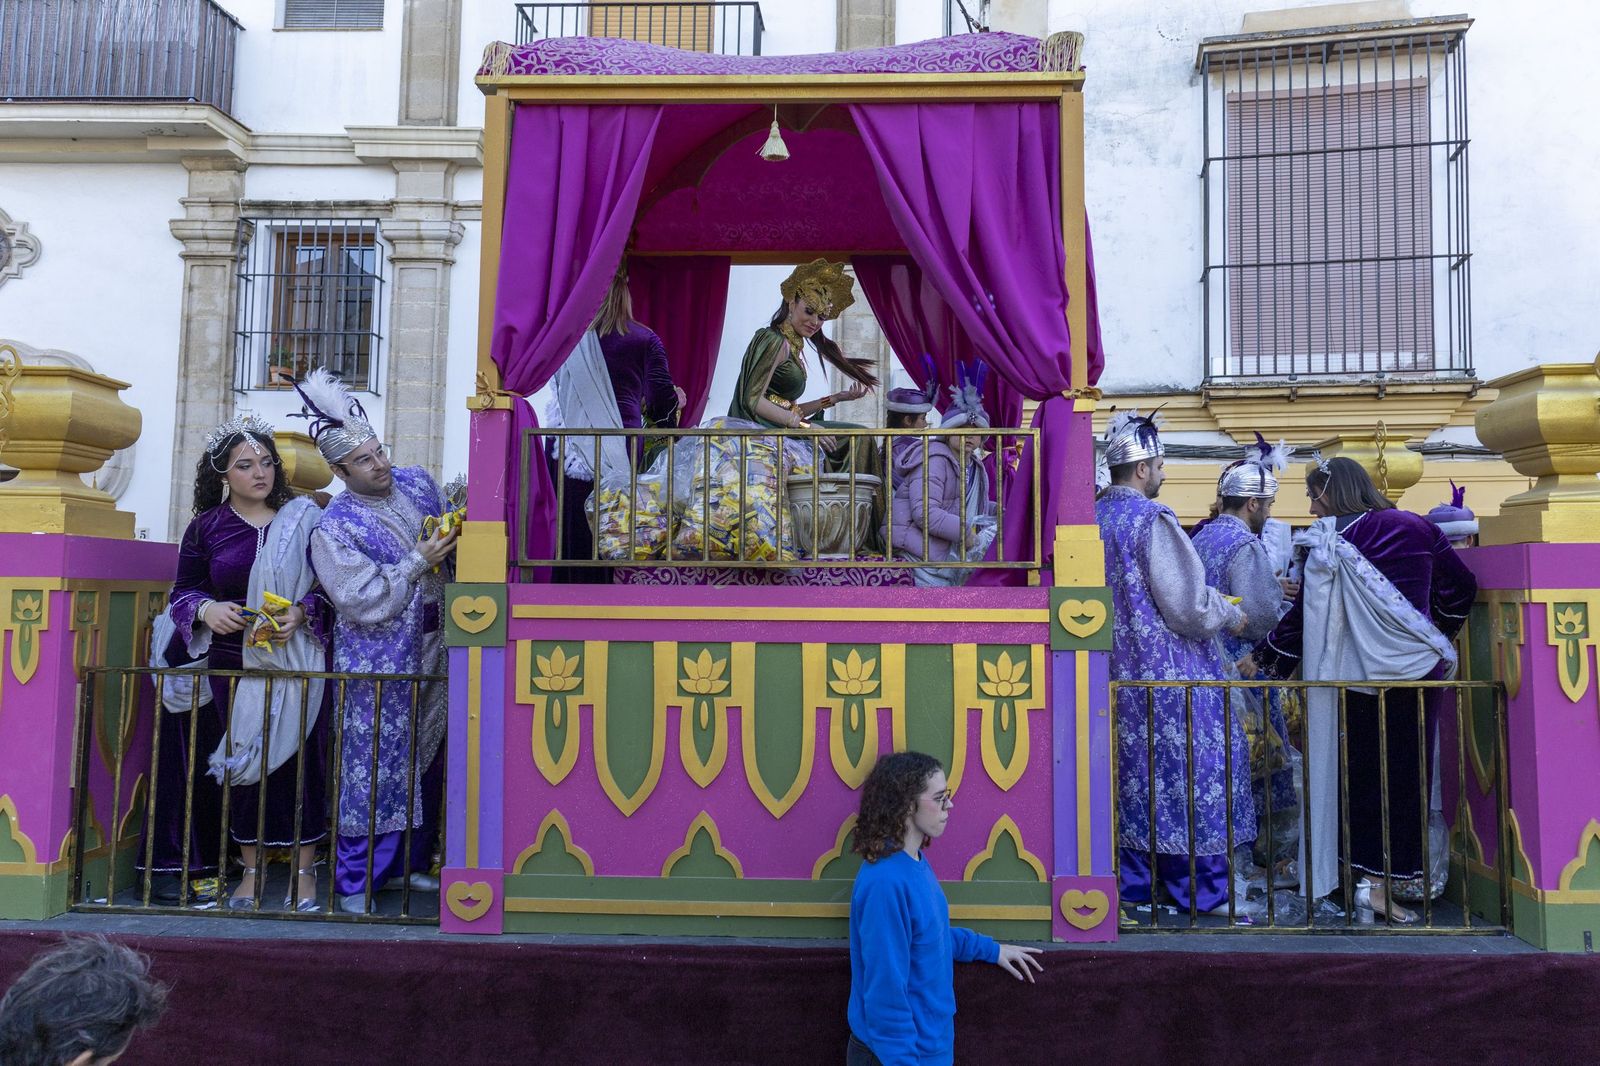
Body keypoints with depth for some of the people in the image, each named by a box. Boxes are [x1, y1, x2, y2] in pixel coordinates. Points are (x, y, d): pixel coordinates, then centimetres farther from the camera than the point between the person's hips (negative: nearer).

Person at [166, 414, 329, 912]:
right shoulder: (206, 527, 5)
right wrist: (207, 610, -13)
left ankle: (305, 870, 8)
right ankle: (252, 869, 20)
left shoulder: (302, 520, 1)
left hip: (296, 663, -2)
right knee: (242, 762, 7)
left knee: (300, 758, -2)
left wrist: (302, 611, -17)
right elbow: (183, 593, 9)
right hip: (233, 664, 2)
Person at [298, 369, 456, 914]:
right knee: (373, 766, 0)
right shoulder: (334, 528, -11)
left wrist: (459, 538, -1)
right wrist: (417, 562, -20)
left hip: (432, 651, 6)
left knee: (426, 760, 14)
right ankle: (355, 880, 13)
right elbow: (365, 602, -18)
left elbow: (453, 539, 20)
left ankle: (413, 862, 29)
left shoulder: (417, 482, 6)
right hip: (378, 661, -6)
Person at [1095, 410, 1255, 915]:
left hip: (1116, 672, 8)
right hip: (1167, 677, -7)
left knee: (1131, 770, 13)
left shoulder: (1093, 516, 5)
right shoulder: (1153, 520, -18)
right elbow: (1188, 603, -18)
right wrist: (1231, 615, 1)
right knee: (1184, 768, 2)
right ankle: (1200, 889, 11)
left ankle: (1133, 881, 19)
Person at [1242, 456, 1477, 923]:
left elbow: (1306, 614, -7)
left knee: (1361, 774, 10)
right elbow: (1460, 588, 11)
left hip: (1358, 672, -2)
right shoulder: (1418, 529, 4)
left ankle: (1365, 878, 15)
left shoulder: (1331, 542, -7)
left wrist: (1261, 658, 3)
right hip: (1418, 671, 2)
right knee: (1404, 774, 7)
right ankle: (1381, 882, 7)